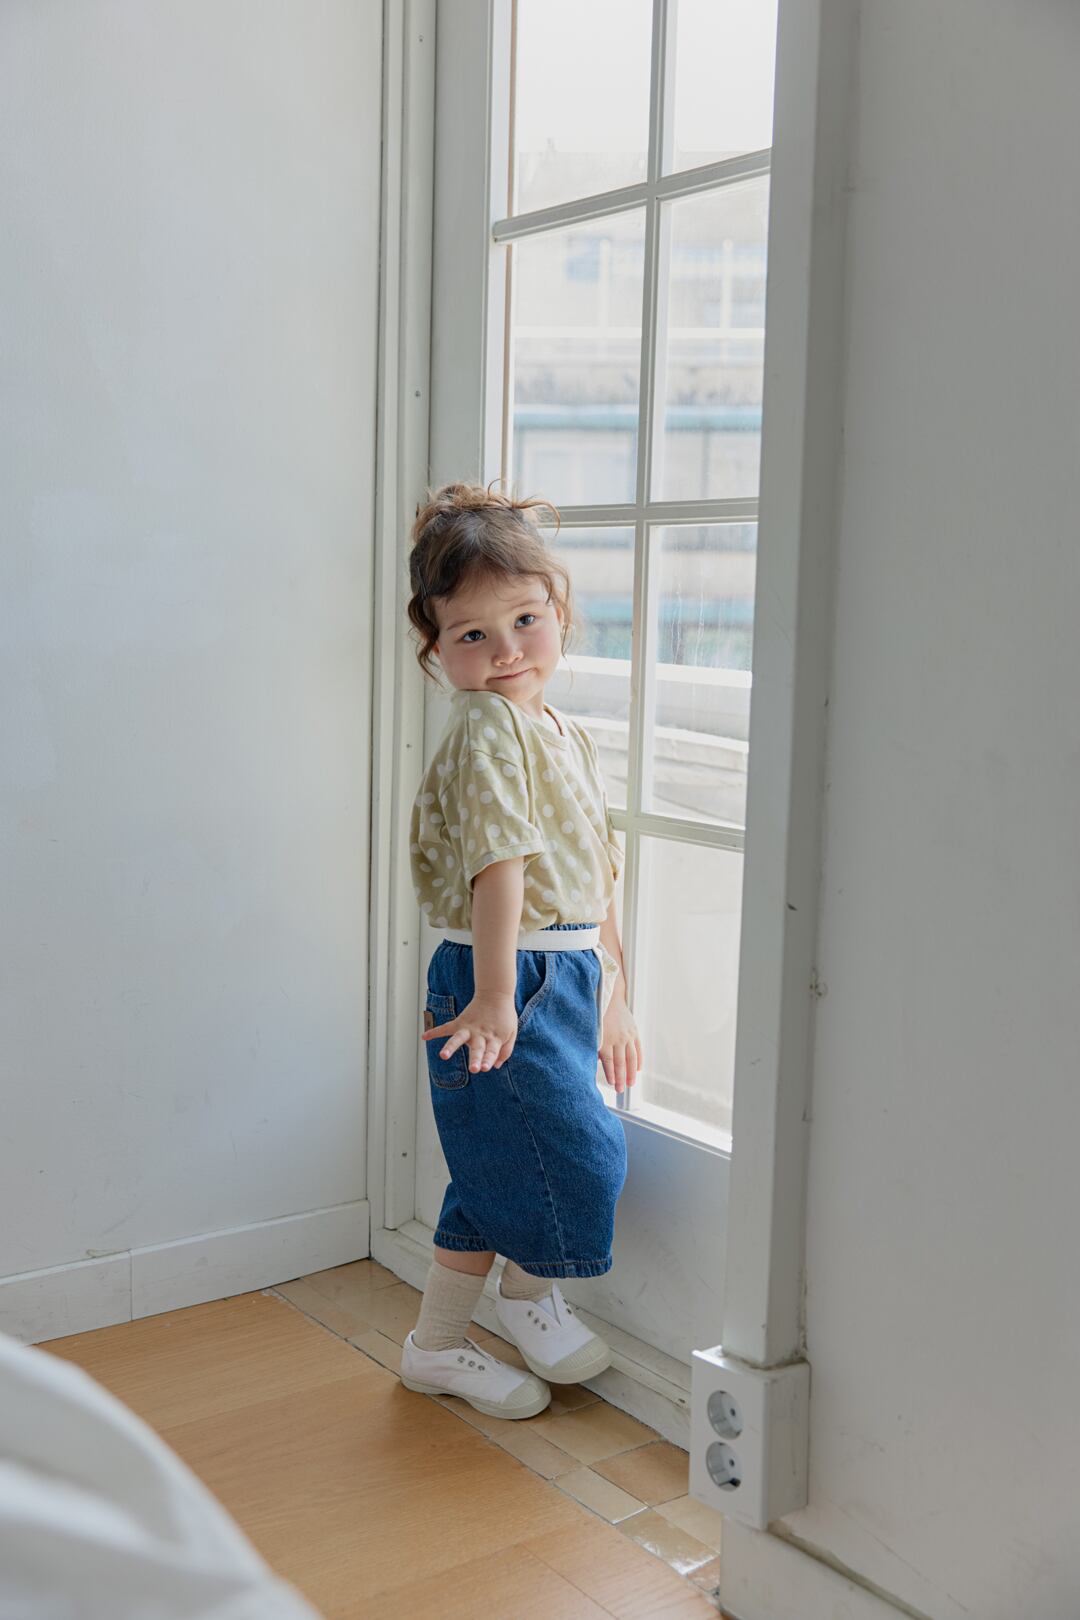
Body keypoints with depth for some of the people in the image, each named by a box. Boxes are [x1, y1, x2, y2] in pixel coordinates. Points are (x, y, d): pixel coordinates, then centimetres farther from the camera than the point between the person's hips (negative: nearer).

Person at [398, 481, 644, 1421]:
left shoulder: (568, 738, 14)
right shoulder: (488, 730, -14)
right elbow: (497, 864, -23)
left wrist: (614, 999, 21)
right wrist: (496, 995, -27)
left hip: (566, 977, 9)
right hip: (508, 980, -9)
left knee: (497, 1172, 15)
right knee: (575, 1149, -4)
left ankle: (437, 1346, 28)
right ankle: (531, 1294, 25)